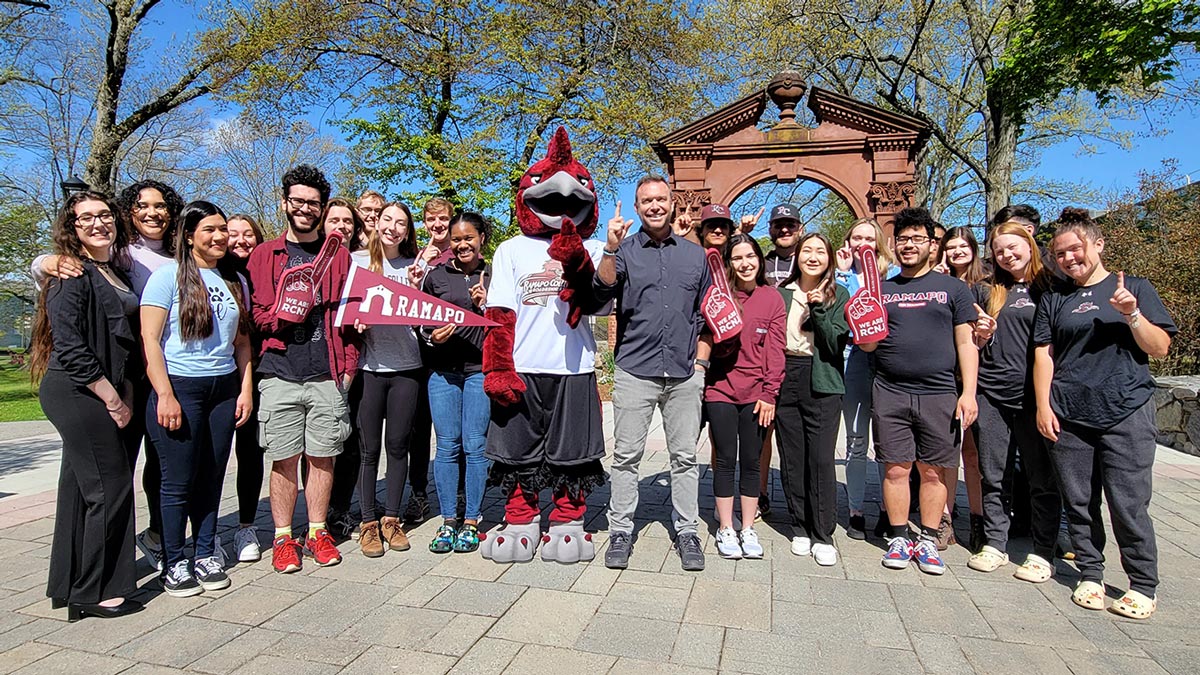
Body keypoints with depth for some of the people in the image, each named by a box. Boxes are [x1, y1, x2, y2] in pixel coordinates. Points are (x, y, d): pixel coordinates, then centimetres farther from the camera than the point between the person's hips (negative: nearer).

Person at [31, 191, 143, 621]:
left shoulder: (114, 273, 15)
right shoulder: (72, 275, -10)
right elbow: (70, 347, -17)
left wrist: (124, 396, 9)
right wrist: (112, 399, -14)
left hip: (107, 395, 8)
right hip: (78, 393, -8)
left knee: (82, 488, 14)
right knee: (109, 488, -4)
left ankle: (70, 585, 26)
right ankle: (93, 593, 9)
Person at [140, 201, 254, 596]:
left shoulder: (235, 280, 11)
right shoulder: (169, 275, -4)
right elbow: (150, 340, -8)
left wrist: (246, 390, 6)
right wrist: (165, 395, -14)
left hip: (224, 389, 4)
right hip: (180, 388, -4)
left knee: (212, 476, 9)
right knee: (179, 480, 2)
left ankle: (206, 554, 23)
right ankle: (174, 563, 16)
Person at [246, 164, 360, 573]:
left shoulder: (338, 255, 11)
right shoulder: (264, 255, 10)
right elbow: (254, 314, 8)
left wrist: (348, 366, 1)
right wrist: (282, 315, -13)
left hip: (328, 375, 1)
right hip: (279, 375, 0)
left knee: (323, 457, 7)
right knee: (283, 460, 5)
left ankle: (317, 533, 20)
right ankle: (283, 537, 18)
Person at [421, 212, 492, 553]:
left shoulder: (493, 276, 7)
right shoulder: (435, 276, 12)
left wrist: (485, 307, -9)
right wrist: (432, 336, -5)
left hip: (481, 368, -1)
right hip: (443, 369, 2)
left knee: (475, 446, 1)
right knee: (446, 446, 4)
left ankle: (471, 522, 13)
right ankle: (448, 521, 15)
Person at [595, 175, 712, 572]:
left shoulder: (695, 255, 14)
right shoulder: (625, 250, 6)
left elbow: (706, 313, 18)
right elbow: (603, 289, -12)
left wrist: (700, 359, 9)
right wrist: (610, 250, -26)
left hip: (685, 374, 2)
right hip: (635, 371, -2)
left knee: (685, 456, 8)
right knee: (626, 455, 3)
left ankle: (687, 532, 19)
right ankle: (620, 531, 15)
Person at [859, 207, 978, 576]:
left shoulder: (952, 288, 9)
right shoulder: (881, 290, 12)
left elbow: (966, 343, 6)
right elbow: (867, 345, 11)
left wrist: (969, 392, -3)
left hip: (939, 394, 0)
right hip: (890, 394, 1)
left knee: (933, 470, 6)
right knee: (896, 468, 3)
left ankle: (928, 541, 18)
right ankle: (899, 538, 16)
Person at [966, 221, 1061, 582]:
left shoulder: (1051, 287, 5)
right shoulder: (986, 291, 12)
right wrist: (981, 334, -6)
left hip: (1034, 394, -2)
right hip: (990, 393, 3)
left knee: (1042, 477, 4)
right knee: (994, 476, 9)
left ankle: (1043, 552, 16)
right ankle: (995, 544, 19)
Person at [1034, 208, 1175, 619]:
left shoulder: (1134, 288, 7)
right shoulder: (1054, 299, 12)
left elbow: (1160, 349, 4)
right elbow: (1043, 355, 8)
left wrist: (1132, 314, -13)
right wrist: (1043, 406, 1)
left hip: (1126, 414, -2)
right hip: (1068, 418, 2)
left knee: (1129, 505, -1)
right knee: (1079, 503, 8)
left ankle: (1143, 587, 15)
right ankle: (1090, 576, 22)